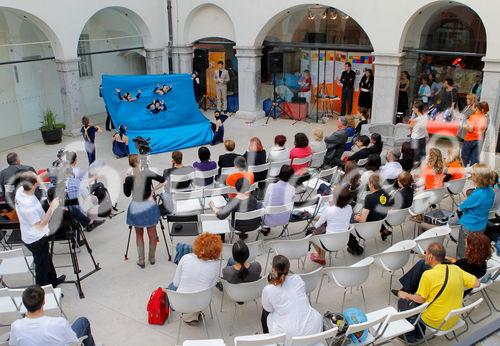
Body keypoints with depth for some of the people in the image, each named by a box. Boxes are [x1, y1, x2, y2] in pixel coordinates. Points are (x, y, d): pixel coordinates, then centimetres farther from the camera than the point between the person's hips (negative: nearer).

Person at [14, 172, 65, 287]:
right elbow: (40, 225, -29)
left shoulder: (20, 190, -12)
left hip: (29, 236, 9)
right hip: (36, 240, -9)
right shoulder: (28, 205, -37)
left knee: (47, 259, 29)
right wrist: (52, 208, -31)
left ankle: (53, 280, 50)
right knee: (42, 266, 12)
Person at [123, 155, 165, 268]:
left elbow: (127, 194, 3)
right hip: (149, 207, -1)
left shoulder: (129, 178, -10)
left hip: (136, 209, 1)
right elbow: (162, 180, -4)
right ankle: (152, 258, 26)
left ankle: (141, 260, 18)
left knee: (139, 235, 16)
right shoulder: (147, 173, -12)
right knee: (152, 234, 14)